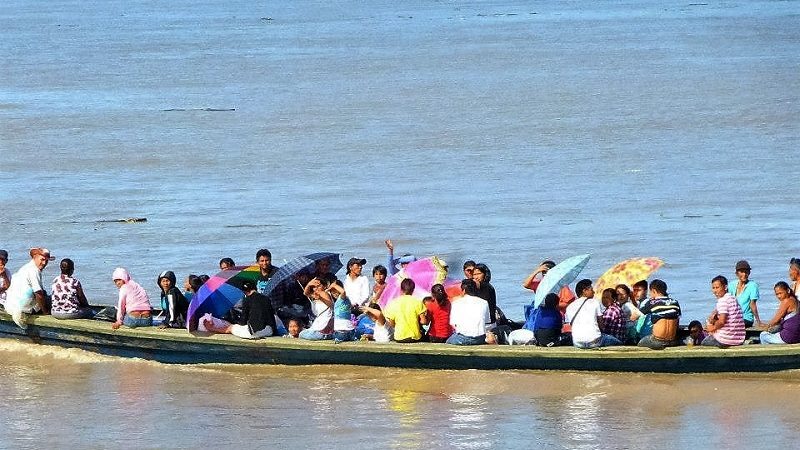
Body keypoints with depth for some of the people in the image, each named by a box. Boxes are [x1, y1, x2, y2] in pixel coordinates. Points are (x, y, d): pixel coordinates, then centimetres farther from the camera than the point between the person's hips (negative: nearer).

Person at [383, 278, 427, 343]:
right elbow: (423, 321, -5)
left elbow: (391, 324, 0)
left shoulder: (393, 303, -3)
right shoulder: (417, 302, -6)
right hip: (415, 337, -2)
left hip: (399, 338, 2)